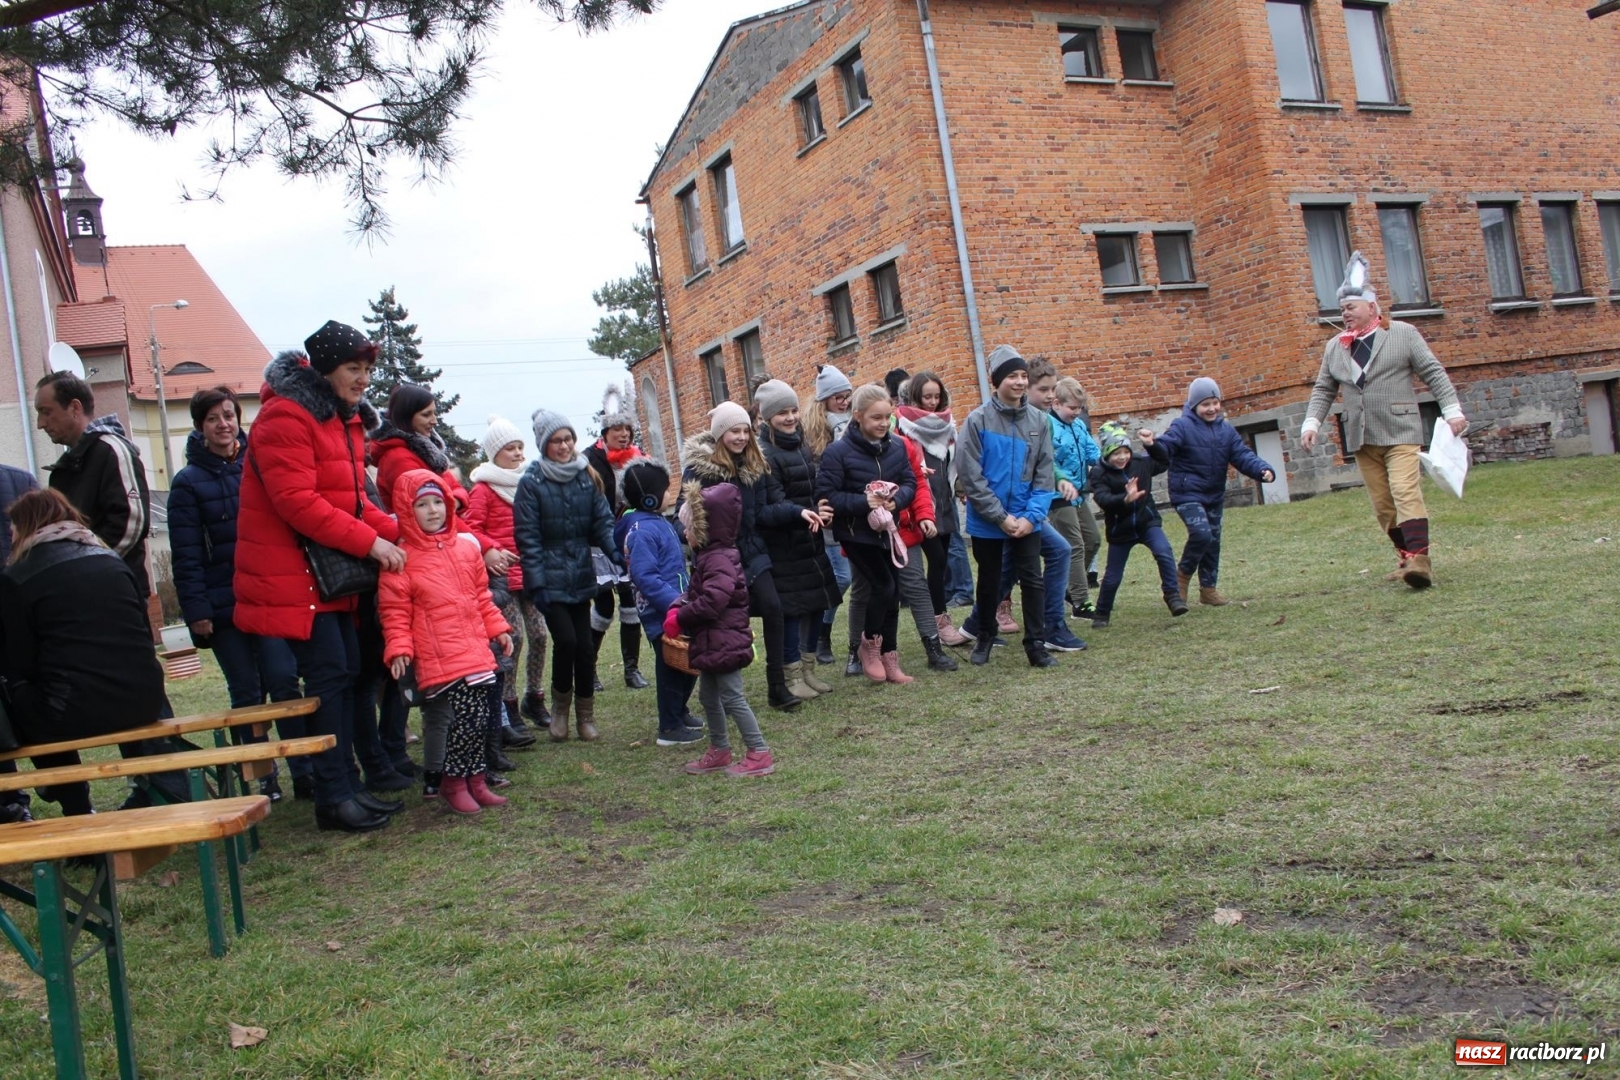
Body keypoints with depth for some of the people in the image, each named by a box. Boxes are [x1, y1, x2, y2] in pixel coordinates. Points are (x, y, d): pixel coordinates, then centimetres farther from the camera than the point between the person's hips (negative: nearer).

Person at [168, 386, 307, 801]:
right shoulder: (188, 482, 2)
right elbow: (186, 555, -3)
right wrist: (196, 610, -11)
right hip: (224, 605, -1)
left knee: (283, 681, -5)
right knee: (246, 693, 5)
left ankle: (305, 773, 1)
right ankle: (260, 779, 14)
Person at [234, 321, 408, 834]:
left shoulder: (345, 418, 14)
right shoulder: (285, 418, -16)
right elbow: (296, 502, -24)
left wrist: (393, 531, -2)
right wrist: (368, 541, -23)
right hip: (291, 572, -9)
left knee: (347, 673, 11)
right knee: (328, 675, -9)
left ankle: (347, 784, 20)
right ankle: (334, 797, -1)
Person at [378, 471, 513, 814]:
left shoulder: (466, 548, 13)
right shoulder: (402, 558, -4)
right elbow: (394, 611, -5)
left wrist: (497, 628, 19)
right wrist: (399, 648, -13)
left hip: (476, 653, 6)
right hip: (438, 659, -6)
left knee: (481, 718, 8)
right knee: (463, 719, -8)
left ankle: (474, 780, 22)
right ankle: (453, 783, 9)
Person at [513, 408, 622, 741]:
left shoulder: (587, 478, 6)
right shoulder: (531, 483, -5)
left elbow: (602, 521, 4)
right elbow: (527, 538, -8)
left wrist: (615, 551, -14)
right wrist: (536, 583, -13)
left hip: (581, 578, 4)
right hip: (550, 581, -4)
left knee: (585, 646, 3)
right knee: (566, 640, -12)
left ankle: (585, 716, 17)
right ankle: (560, 707, 13)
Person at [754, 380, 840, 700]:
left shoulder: (801, 445, 12)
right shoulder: (765, 454, -12)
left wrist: (822, 512, 2)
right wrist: (804, 514, -31)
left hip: (811, 540, 8)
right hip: (783, 545, -8)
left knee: (818, 602, 11)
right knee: (791, 608, -3)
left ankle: (808, 670, 24)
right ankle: (792, 677, 9)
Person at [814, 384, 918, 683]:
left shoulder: (896, 446, -2)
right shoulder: (838, 452, -16)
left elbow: (910, 482, 3)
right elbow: (826, 495, -18)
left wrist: (897, 499, -19)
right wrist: (864, 502, -26)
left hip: (888, 530, 5)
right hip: (856, 532, -5)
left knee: (892, 593, 7)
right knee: (884, 587, -12)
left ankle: (888, 657, 19)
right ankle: (869, 646, 13)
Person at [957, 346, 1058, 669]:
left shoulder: (1039, 420, -1)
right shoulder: (978, 420, -10)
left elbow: (1045, 475, 0)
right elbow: (970, 476, -12)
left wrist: (1031, 515, -12)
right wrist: (1001, 517, -15)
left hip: (1027, 520, 2)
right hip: (987, 522, -2)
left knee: (1033, 580, 2)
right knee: (989, 581, 14)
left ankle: (1036, 644, 12)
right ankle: (984, 636, 33)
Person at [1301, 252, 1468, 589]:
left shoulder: (1403, 333, 2)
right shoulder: (1334, 347, 13)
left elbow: (1433, 373, 1)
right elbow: (1323, 391, 15)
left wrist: (1452, 410, -6)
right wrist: (1311, 423, 2)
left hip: (1399, 432, -5)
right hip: (1361, 438, 5)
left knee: (1406, 493, -17)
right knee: (1382, 504, 6)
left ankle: (1419, 559, -22)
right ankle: (1405, 557, 17)